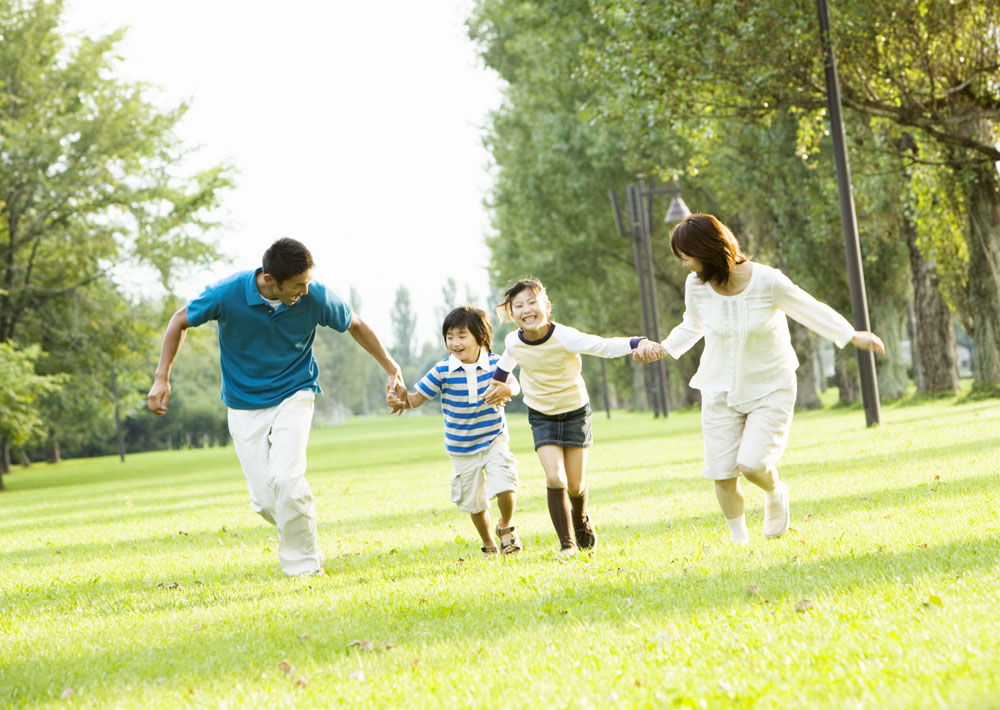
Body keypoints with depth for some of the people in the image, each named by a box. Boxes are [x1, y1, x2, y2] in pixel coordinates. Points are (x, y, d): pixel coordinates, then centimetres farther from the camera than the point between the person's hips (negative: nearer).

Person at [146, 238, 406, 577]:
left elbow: (355, 324, 3)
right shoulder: (227, 294, -21)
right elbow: (181, 321, -3)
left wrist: (391, 369, 6)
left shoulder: (316, 297, -18)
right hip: (244, 405, 1)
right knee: (264, 501, -6)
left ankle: (303, 566, -6)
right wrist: (162, 378, -7)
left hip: (293, 395, -1)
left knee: (285, 479, -24)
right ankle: (305, 544, 25)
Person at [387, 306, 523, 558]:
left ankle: (506, 527, 14)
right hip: (462, 449, 1)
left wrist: (507, 389, -39)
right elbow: (418, 396, -9)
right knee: (474, 502, 10)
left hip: (494, 440, -1)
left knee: (505, 489, -19)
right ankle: (489, 545, 36)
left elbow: (513, 384, -15)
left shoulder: (494, 363, -9)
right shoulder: (442, 371, -12)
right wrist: (402, 402, -31)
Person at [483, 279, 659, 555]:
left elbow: (605, 346, -29)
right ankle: (567, 543, -6)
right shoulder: (514, 342, -13)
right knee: (555, 479, -17)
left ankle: (582, 519, 42)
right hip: (541, 416, 2)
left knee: (575, 486, 6)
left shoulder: (564, 337, -27)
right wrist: (498, 382, 29)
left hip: (574, 412, -2)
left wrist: (638, 343, -46)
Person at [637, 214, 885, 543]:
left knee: (752, 464, -20)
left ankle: (775, 492, 17)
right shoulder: (696, 286, -8)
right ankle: (738, 538, 22)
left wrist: (853, 336, -8)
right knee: (722, 475, -3)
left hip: (770, 388, -3)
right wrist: (663, 349, 1)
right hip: (721, 390, 3)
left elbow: (810, 309, -5)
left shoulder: (767, 281, -21)